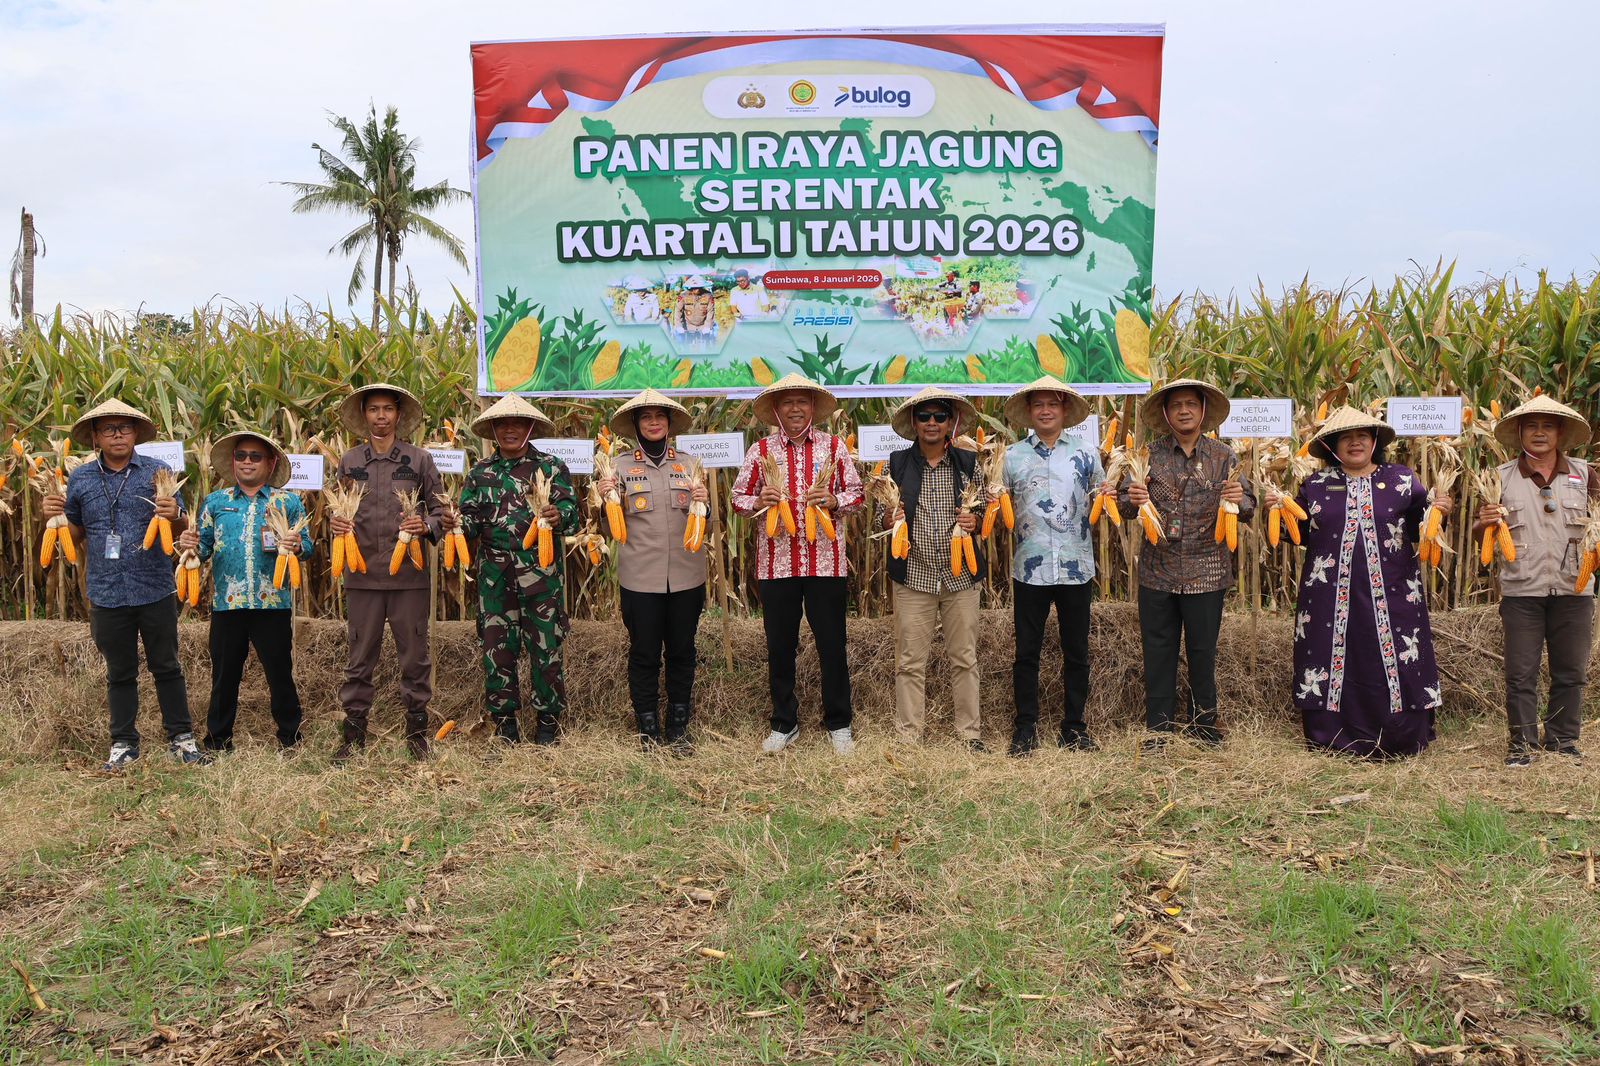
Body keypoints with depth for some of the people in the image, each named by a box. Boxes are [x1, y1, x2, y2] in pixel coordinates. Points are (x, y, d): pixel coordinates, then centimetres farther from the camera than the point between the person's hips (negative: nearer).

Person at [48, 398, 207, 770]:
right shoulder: (80, 479, 6)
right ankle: (124, 743, 22)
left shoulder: (158, 470, -1)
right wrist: (56, 517, -6)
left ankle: (181, 737, 16)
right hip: (106, 593, 2)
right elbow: (76, 534, 15)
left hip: (155, 589, -2)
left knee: (166, 666, 7)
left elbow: (181, 528, 0)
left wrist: (174, 515, -22)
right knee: (120, 673, 12)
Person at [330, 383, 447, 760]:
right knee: (360, 657, 7)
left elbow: (440, 508, 6)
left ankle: (416, 731, 17)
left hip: (409, 575, -1)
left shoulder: (419, 460, 5)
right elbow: (336, 512, 14)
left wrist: (426, 525, -14)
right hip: (362, 575, 1)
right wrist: (335, 524, -8)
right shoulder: (348, 462, 9)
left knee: (414, 655, 5)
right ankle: (354, 732, 17)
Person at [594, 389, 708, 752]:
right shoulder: (622, 467, 4)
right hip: (641, 576, -2)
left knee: (681, 652, 8)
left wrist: (702, 505, -9)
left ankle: (678, 726, 20)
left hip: (686, 575, 2)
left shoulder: (688, 465, 8)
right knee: (644, 653, 4)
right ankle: (648, 728, 16)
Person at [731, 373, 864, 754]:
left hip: (826, 561, -1)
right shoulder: (761, 450, 6)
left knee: (832, 645, 5)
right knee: (779, 647, 9)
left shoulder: (834, 446, 5)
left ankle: (838, 724, 20)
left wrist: (833, 501, -12)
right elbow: (738, 498, 8)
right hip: (776, 562, 1)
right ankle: (784, 724, 23)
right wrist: (759, 501, -13)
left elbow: (856, 492, 8)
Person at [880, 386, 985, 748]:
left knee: (964, 658, 7)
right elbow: (881, 516, 9)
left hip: (961, 576, 1)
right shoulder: (897, 463, 4)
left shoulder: (968, 462, 6)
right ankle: (907, 735, 13)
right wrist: (889, 520, -13)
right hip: (913, 576, -1)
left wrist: (975, 521, -11)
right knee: (910, 660, 2)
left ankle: (970, 732, 19)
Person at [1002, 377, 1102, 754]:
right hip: (1030, 568, 0)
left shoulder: (1086, 453, 5)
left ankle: (1074, 726, 21)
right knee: (1026, 652, 6)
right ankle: (1025, 727, 18)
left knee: (1076, 652, 9)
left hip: (1076, 567, 0)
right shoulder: (1012, 456, 5)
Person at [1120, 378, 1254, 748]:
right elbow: (1126, 503, 6)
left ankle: (1203, 723, 23)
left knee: (1202, 649, 8)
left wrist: (1240, 500, -18)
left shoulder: (1223, 456, 3)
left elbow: (1249, 508, 5)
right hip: (1157, 570, 1)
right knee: (1158, 649, 7)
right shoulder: (1150, 453, 3)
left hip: (1206, 573, 0)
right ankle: (1158, 726, 18)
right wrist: (1131, 499, -17)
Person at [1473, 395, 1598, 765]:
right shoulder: (1502, 478, 3)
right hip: (1522, 591, -1)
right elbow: (1481, 539, 7)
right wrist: (1485, 523, -16)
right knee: (1521, 673, 2)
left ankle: (1562, 740, 22)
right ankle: (1522, 744, 11)